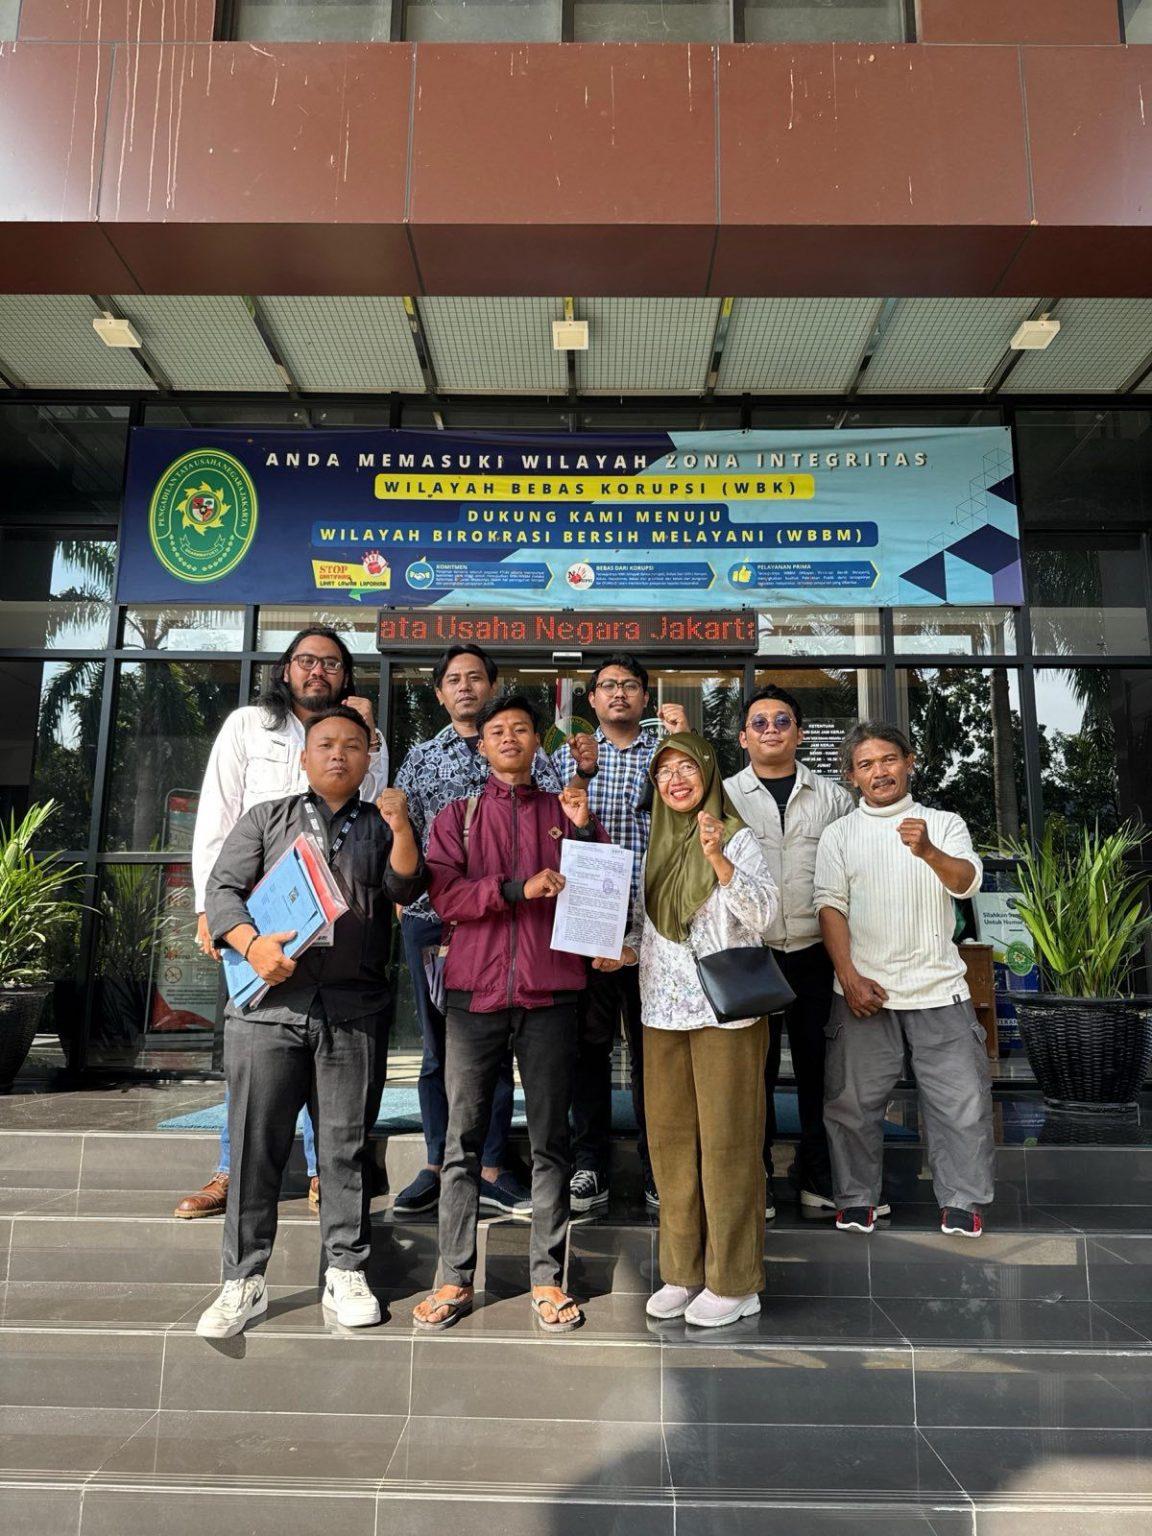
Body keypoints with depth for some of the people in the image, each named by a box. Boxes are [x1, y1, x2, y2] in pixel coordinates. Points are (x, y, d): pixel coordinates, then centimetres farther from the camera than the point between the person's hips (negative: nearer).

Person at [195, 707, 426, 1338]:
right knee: (255, 1145, 4)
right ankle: (243, 1282, 18)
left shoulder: (382, 827, 14)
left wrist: (400, 829, -17)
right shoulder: (266, 818, 14)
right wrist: (253, 943, -13)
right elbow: (222, 888, 5)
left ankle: (345, 1273, 20)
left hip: (353, 1009, 0)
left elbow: (406, 888, -1)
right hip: (268, 1003, 0)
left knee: (347, 1144, 7)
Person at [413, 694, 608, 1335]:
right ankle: (456, 1279, 16)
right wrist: (519, 887, -15)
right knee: (464, 1137, 5)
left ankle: (549, 1279, 16)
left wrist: (585, 828, -8)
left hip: (550, 992, 0)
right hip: (476, 990, 0)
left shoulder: (563, 812, 12)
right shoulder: (458, 817, 11)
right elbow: (445, 895, -4)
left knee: (550, 1138, 6)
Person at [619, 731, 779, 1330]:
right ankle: (683, 1271, 25)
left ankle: (733, 1280, 15)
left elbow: (762, 914, -14)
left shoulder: (738, 839, -2)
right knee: (670, 1140, 10)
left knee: (727, 1141, 1)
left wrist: (718, 859, -26)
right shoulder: (655, 847, 13)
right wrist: (624, 950, 0)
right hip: (662, 1010, 5)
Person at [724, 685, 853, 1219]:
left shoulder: (832, 797, 8)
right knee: (755, 1069, 7)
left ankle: (819, 1177, 26)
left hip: (816, 953, 1)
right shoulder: (724, 796, 4)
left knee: (819, 1067, 9)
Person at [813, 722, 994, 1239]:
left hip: (938, 987, 0)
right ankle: (857, 1198, 21)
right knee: (853, 1098, 5)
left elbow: (967, 882, -10)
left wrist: (930, 852, -31)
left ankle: (961, 1200, 20)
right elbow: (830, 905, -1)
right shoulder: (839, 834, 7)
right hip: (864, 989, 0)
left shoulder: (943, 824, 7)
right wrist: (849, 977, -11)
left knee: (961, 1096, 2)